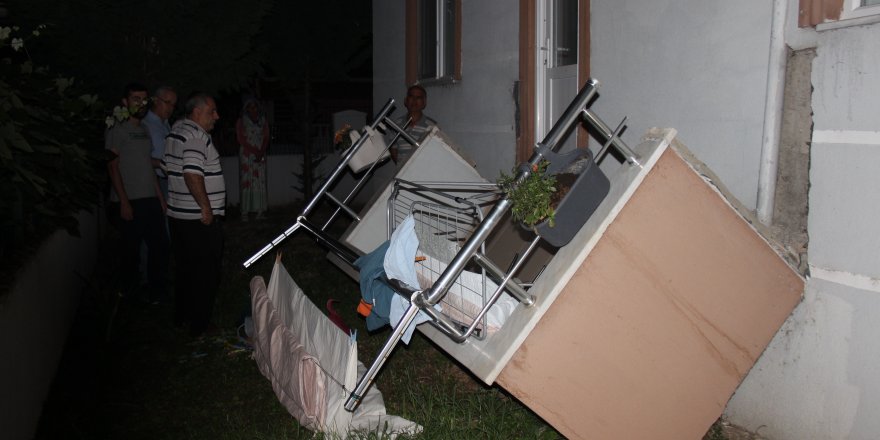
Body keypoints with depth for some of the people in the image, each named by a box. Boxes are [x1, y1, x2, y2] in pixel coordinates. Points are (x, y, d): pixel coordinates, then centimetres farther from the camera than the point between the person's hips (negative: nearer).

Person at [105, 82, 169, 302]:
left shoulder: (145, 130, 16)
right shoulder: (117, 130, -5)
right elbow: (113, 167, -9)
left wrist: (160, 197, 14)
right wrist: (123, 202, -15)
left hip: (151, 200, 7)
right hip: (129, 202, -6)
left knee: (159, 246, 5)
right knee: (131, 249, 1)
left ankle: (158, 293, 17)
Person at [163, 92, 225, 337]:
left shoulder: (176, 131, 12)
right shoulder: (197, 135, -18)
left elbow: (167, 167, 20)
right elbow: (192, 174, -29)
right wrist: (206, 207, -22)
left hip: (177, 214, 10)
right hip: (201, 219, -10)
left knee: (184, 267, 20)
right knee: (206, 271, 2)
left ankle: (182, 316, 33)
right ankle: (199, 325, 11)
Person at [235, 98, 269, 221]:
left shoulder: (263, 121, 14)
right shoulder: (241, 122, 6)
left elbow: (266, 138, 8)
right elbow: (241, 139, -2)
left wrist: (261, 152, -8)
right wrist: (254, 151, -11)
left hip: (260, 155, 3)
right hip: (246, 154, -3)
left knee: (260, 181, -2)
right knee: (246, 181, -7)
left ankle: (260, 210, -1)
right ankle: (245, 212, -7)